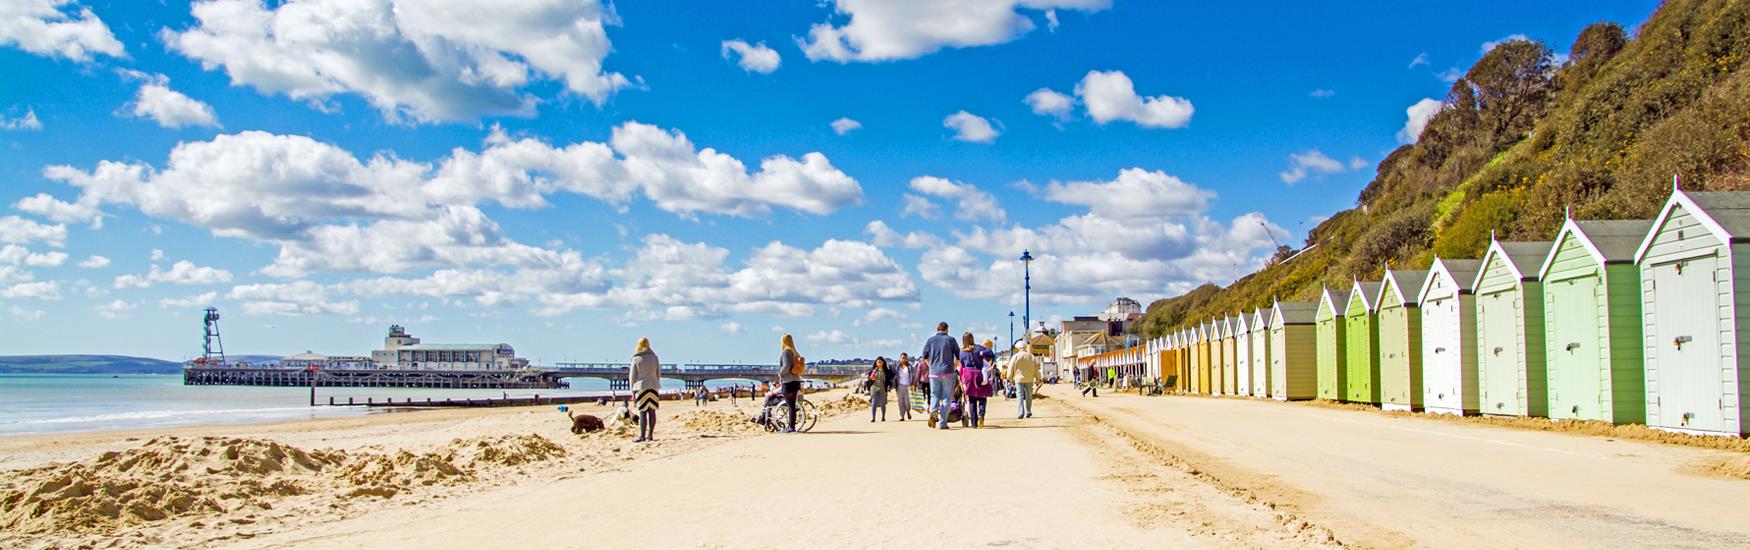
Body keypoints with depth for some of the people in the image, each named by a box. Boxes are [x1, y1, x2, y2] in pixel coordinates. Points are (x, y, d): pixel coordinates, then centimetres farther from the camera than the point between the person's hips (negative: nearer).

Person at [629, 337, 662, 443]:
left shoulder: (636, 359, -2)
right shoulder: (654, 357, 7)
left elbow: (632, 376, -1)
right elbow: (658, 374, 11)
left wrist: (633, 392, 3)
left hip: (641, 387, -3)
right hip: (653, 387, 3)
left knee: (642, 412, -4)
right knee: (652, 411, 6)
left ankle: (642, 436, -5)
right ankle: (650, 435, 9)